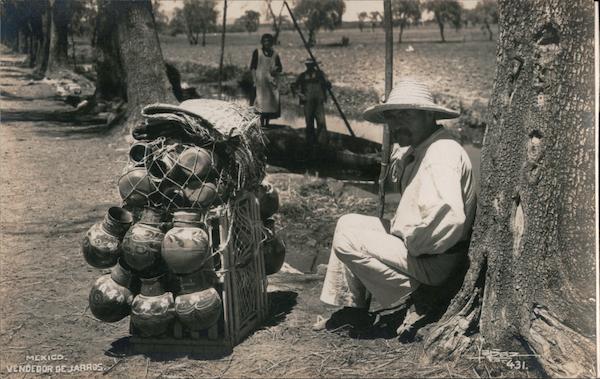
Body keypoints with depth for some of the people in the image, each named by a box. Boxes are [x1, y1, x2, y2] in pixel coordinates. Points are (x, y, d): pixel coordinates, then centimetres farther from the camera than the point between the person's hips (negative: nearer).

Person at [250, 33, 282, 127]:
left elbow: (280, 68, 16)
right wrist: (254, 80, -9)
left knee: (272, 103, 2)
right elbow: (252, 67, 1)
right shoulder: (257, 52, 3)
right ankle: (262, 123, -7)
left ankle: (267, 123, 13)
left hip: (272, 81, 4)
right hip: (261, 80, -4)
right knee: (262, 102, -11)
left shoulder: (275, 54, 12)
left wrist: (276, 69, -8)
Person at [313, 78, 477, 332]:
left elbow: (450, 216, -38)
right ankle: (349, 310, 16)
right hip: (412, 239, 10)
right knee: (348, 223, 14)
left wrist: (413, 243, -23)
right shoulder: (417, 148, 8)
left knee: (346, 239, -13)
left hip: (432, 262, -10)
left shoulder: (442, 153, -24)